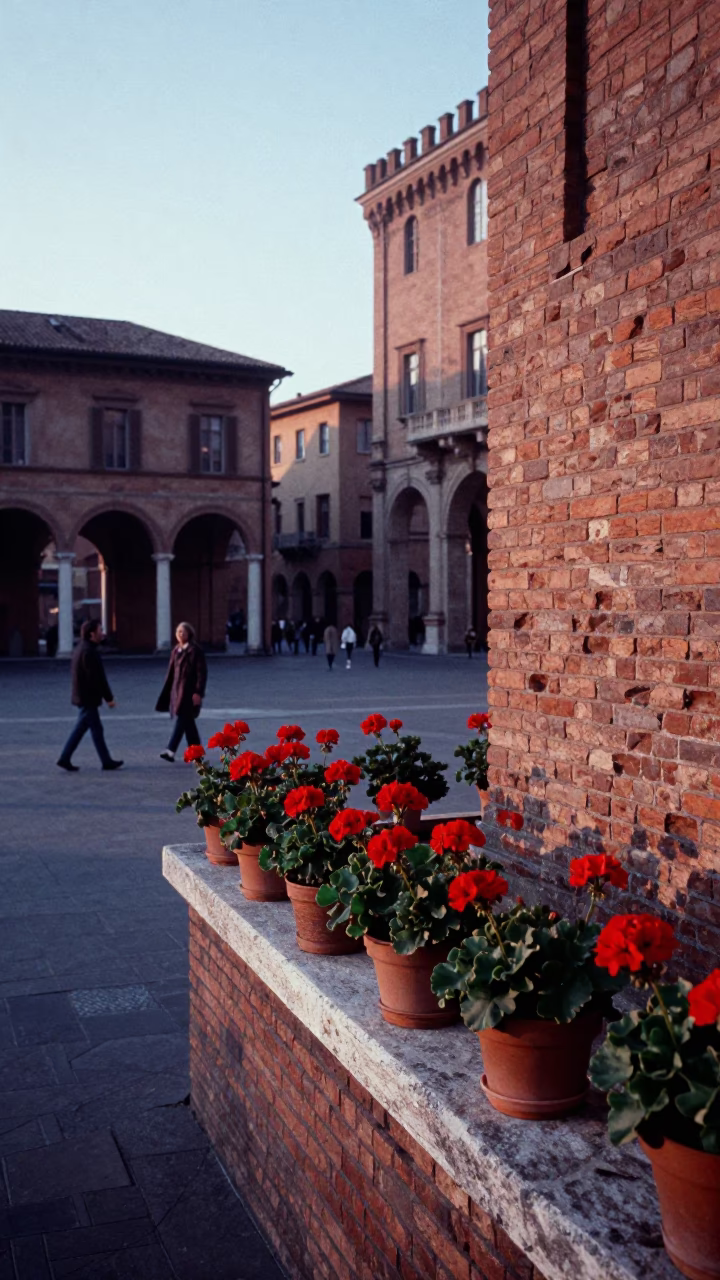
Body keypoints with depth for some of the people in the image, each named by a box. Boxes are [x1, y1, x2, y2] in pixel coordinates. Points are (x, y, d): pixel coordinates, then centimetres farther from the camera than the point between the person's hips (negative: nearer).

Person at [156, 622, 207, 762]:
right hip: (177, 690, 8)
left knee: (182, 720, -11)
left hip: (189, 692, -8)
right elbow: (171, 672, 16)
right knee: (187, 722, 10)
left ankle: (170, 751, -16)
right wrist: (167, 692, 14)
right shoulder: (176, 650, 12)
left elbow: (202, 672, -12)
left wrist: (198, 692, -17)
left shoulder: (195, 650, -9)